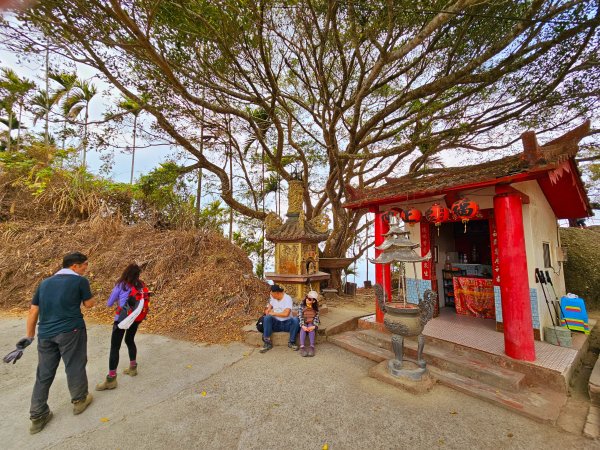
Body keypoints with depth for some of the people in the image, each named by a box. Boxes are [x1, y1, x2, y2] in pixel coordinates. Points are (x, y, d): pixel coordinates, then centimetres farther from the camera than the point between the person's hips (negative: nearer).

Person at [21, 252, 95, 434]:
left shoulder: (44, 283, 11)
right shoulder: (80, 280, -8)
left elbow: (33, 311, 12)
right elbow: (89, 304, 1)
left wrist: (30, 336, 20)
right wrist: (86, 293, 17)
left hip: (45, 334, 6)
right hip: (71, 331, -6)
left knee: (44, 374, 15)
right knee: (74, 367, 11)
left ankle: (37, 417, 24)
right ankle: (79, 401, 28)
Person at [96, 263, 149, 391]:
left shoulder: (121, 285, -11)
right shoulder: (141, 285, -1)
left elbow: (109, 303, -1)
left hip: (123, 318, -5)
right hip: (136, 318, 5)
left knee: (115, 347, 4)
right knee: (130, 341, 24)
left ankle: (111, 379, 8)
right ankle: (133, 368, 36)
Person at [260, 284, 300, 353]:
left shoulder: (288, 298, -15)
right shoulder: (273, 298, 6)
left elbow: (286, 313, -27)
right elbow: (270, 305, 28)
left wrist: (273, 313, -17)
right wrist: (268, 310, 4)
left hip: (287, 323, -4)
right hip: (276, 323, 4)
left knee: (296, 319, -33)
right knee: (267, 318, -25)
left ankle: (291, 342, -14)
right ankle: (267, 343, -17)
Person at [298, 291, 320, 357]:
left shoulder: (315, 308, -2)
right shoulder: (302, 306, -6)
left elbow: (316, 317, -8)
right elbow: (300, 317, -13)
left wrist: (313, 326, -25)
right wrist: (303, 325, -28)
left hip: (311, 323, 0)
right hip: (303, 323, 0)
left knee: (311, 328, -31)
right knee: (303, 329, -31)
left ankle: (312, 347, -39)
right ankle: (302, 347, -40)